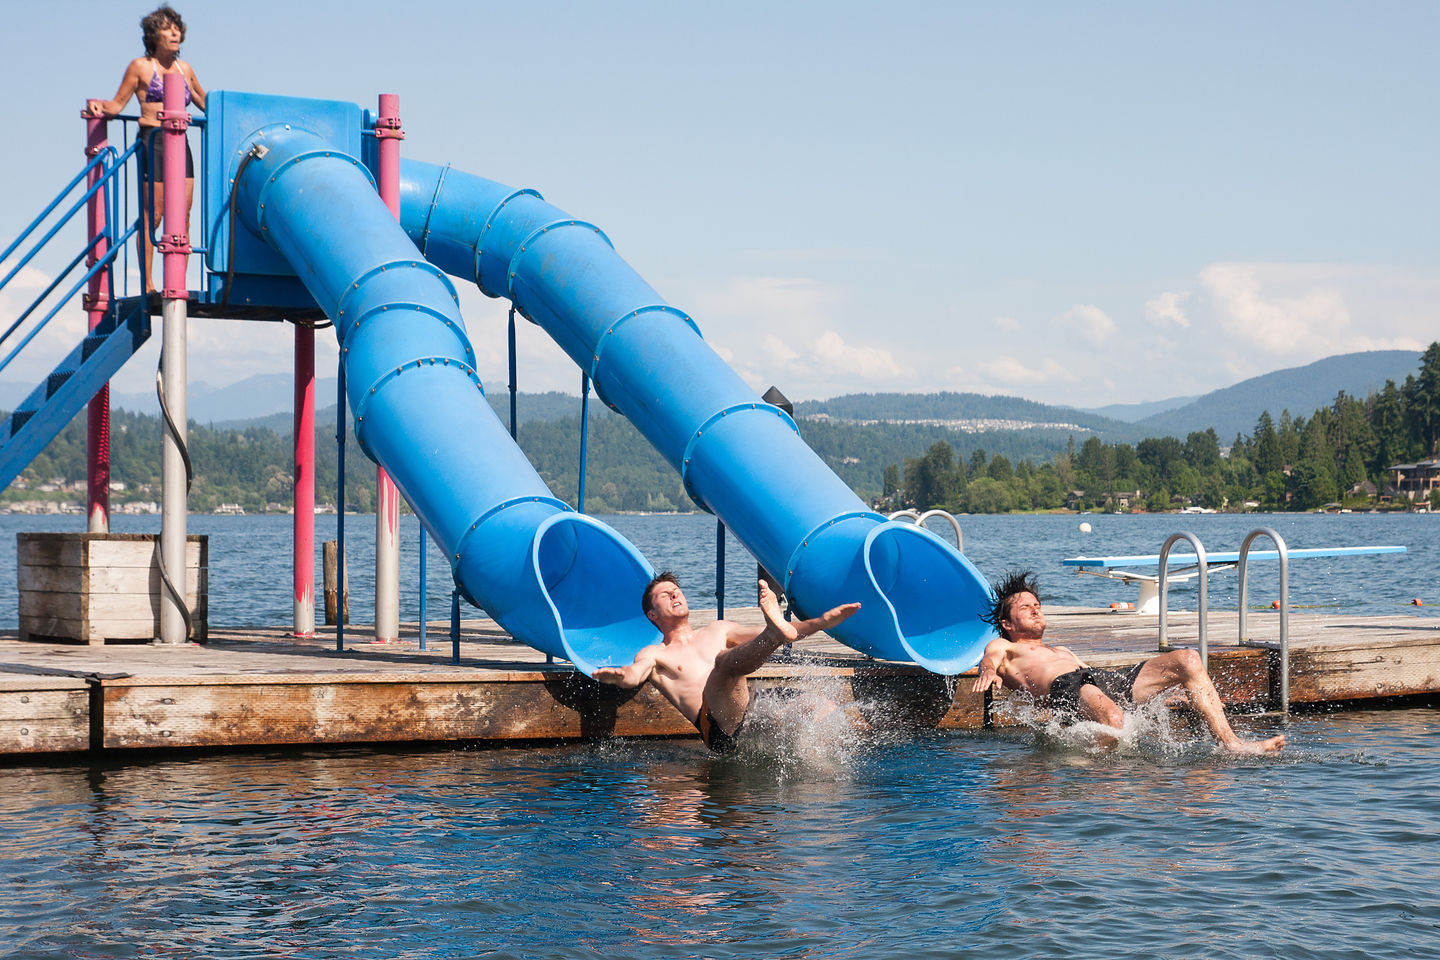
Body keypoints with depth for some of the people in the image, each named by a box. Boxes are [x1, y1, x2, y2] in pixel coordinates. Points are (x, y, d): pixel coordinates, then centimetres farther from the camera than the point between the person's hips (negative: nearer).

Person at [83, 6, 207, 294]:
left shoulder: (184, 69, 18)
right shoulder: (141, 67, 6)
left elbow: (205, 103, 31)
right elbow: (117, 104, 4)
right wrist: (99, 106, -14)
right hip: (152, 140, -5)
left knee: (182, 215, -2)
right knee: (153, 214, -8)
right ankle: (147, 284, -6)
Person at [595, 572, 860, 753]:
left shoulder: (717, 631, 34)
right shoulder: (653, 654, 20)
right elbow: (633, 675, -3)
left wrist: (822, 621, 19)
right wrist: (614, 675, -29)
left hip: (756, 711, 7)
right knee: (724, 658, -33)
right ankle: (776, 631, -56)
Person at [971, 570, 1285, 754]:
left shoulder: (1062, 651, 45)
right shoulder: (1003, 648, 26)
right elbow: (990, 658, 2)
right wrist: (989, 671, -25)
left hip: (1111, 680, 7)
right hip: (1065, 689, -7)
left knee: (1187, 660, -11)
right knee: (1112, 722, -44)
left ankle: (1229, 742, -18)